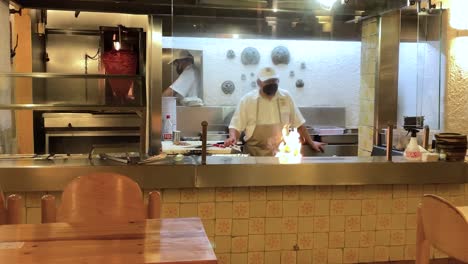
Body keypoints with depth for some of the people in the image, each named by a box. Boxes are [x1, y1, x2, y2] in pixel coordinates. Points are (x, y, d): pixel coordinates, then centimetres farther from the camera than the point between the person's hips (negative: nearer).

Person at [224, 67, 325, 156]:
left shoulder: (286, 97, 5)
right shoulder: (247, 100, -2)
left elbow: (298, 123, 14)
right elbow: (236, 126, 1)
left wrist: (311, 143, 16)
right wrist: (233, 137, -19)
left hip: (282, 154, 2)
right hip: (255, 155, -1)